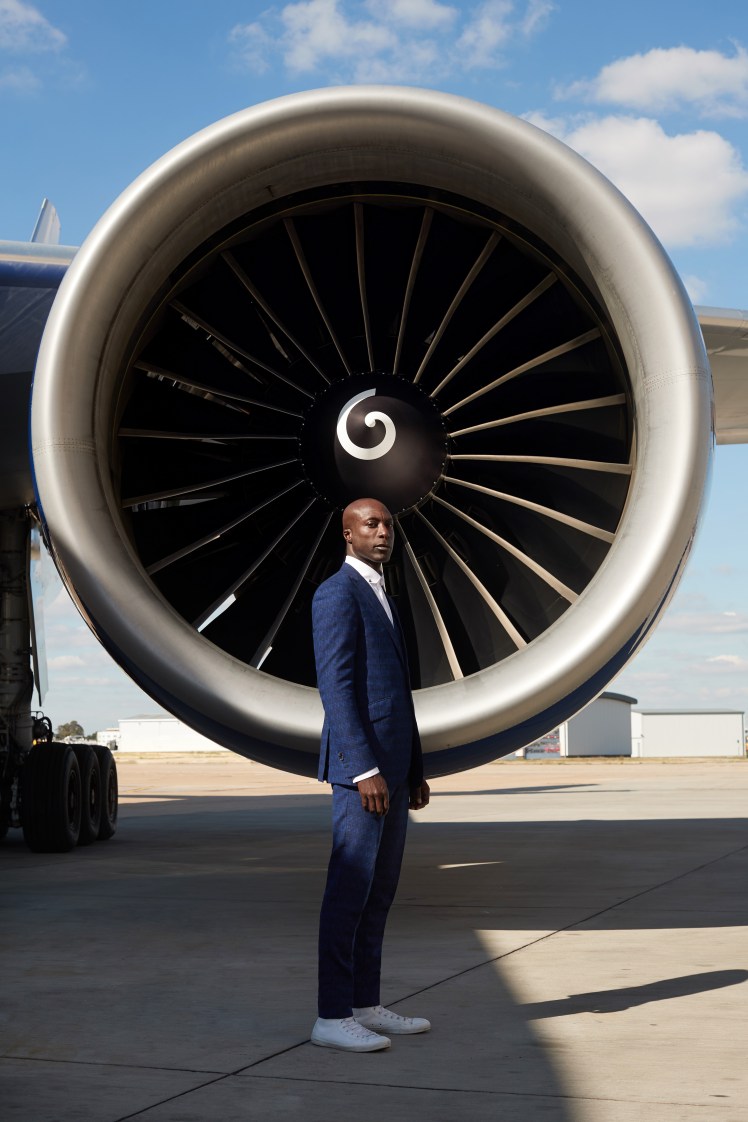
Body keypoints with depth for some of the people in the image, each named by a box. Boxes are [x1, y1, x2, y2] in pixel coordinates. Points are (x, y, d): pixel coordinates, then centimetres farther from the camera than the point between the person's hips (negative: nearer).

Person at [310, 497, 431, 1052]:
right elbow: (336, 687, -18)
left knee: (380, 890, 11)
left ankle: (366, 1006, 17)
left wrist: (415, 772, 19)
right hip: (360, 764, -10)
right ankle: (332, 1016, -3)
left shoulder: (382, 600, 21)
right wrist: (365, 771, -24)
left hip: (392, 767, 10)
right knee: (350, 890, -7)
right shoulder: (337, 594, -10)